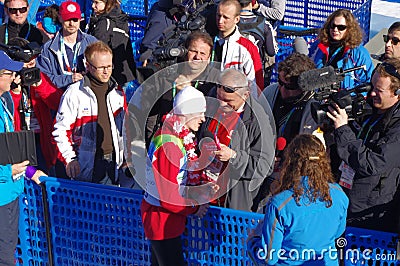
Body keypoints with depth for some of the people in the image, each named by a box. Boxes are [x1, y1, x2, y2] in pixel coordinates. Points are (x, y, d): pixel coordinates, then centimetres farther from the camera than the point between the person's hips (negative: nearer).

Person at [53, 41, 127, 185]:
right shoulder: (74, 93, -9)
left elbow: (125, 126, 18)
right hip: (87, 164, -5)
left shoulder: (117, 92, 8)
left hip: (114, 162, 5)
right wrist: (69, 159, -13)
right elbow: (61, 130, -7)